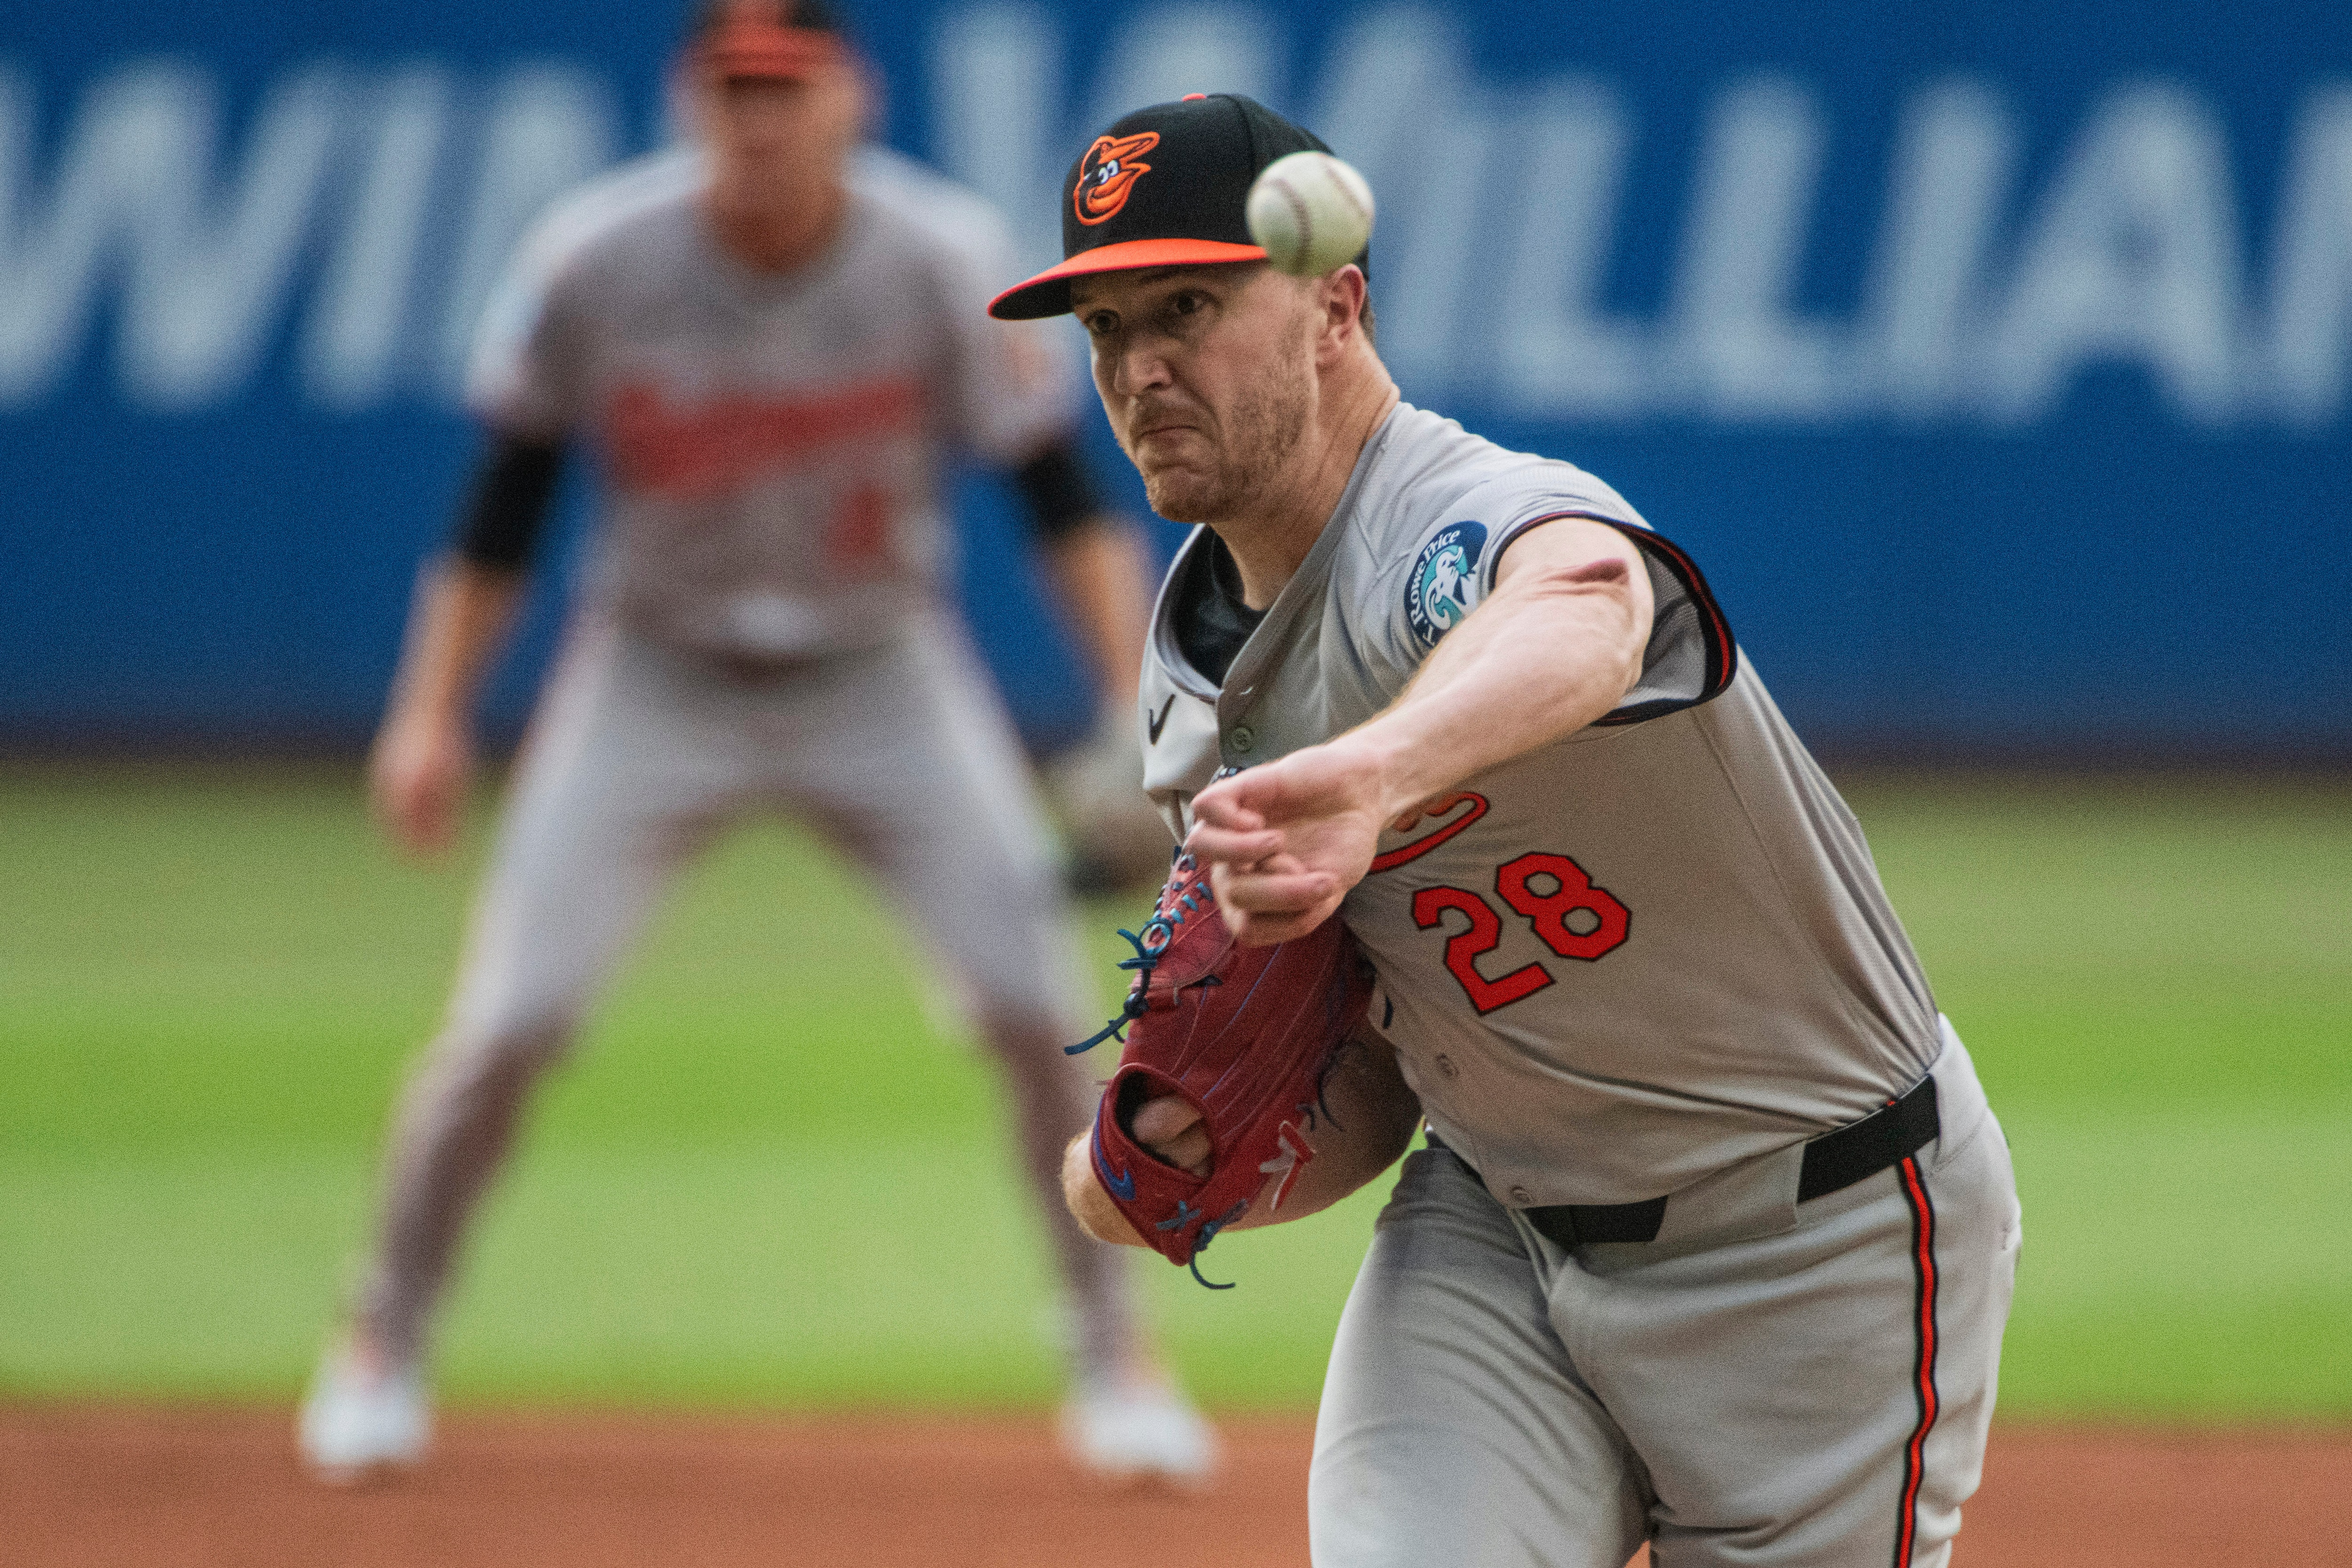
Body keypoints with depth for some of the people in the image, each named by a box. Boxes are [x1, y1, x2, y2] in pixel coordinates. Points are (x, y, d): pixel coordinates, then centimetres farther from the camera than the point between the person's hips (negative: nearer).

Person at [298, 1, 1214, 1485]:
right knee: (509, 1024, -8)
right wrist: (432, 714, -7)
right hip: (658, 679, 0)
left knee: (1040, 1004, -10)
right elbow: (509, 493, -5)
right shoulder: (597, 262, -17)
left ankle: (1115, 1353, 9)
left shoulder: (942, 255, -18)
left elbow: (1062, 488, -11)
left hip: (880, 678, 0)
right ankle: (385, 1345, 14)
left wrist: (1147, 694, -22)